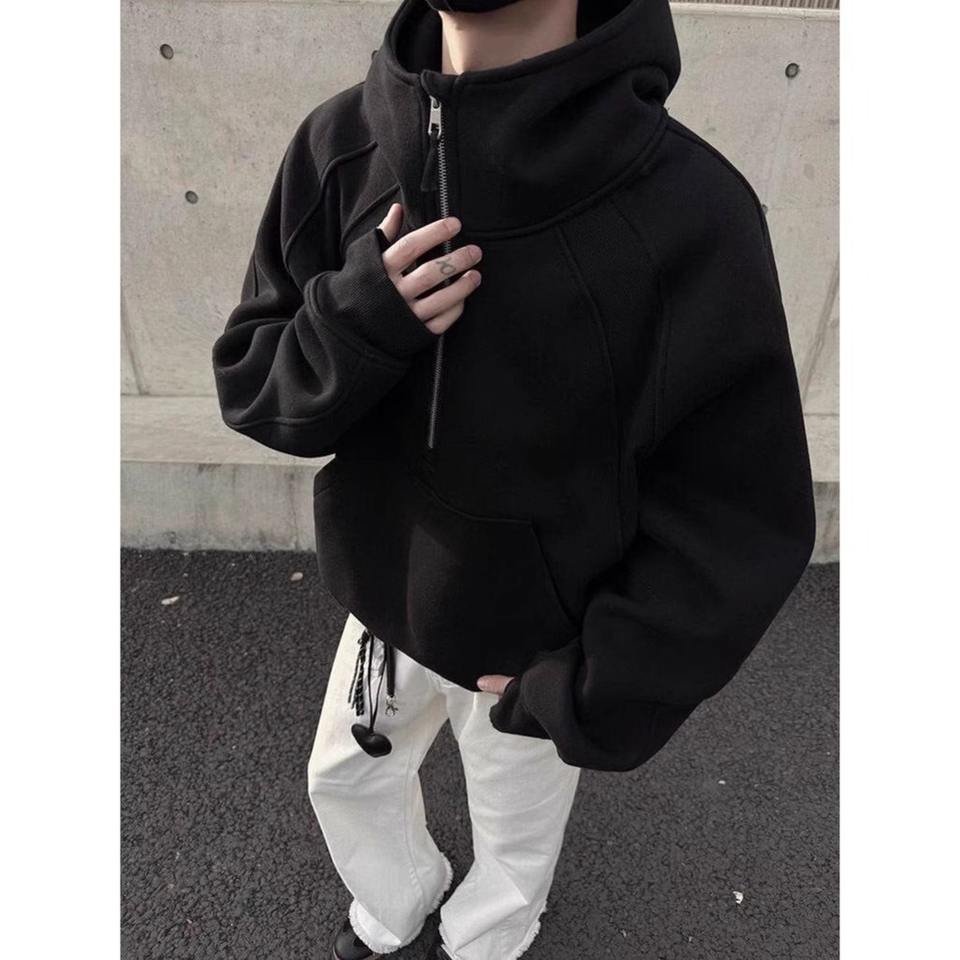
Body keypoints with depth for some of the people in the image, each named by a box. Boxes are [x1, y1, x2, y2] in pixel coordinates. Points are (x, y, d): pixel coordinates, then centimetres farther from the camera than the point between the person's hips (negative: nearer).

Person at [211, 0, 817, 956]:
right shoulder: (337, 147, -12)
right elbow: (251, 386, -6)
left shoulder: (686, 210, -26)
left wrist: (587, 697, -17)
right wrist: (359, 317, -27)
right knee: (345, 781, 28)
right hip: (384, 599, 4)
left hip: (537, 642, -3)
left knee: (515, 839, 24)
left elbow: (740, 522, -19)